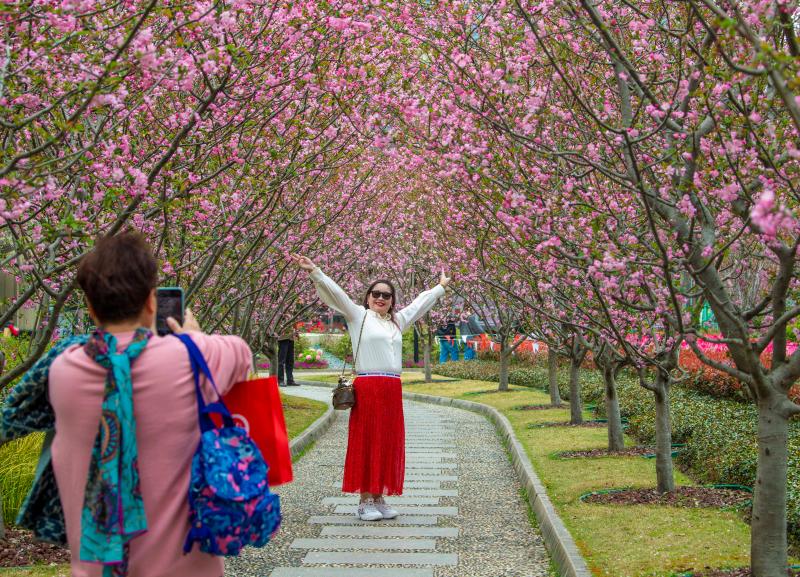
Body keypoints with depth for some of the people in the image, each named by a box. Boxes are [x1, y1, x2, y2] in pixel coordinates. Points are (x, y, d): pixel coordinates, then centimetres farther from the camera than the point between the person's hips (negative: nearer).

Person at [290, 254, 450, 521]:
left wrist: (441, 286, 46)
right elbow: (334, 292, -5)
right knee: (366, 442, -3)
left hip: (393, 390, 6)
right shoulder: (358, 315, 5)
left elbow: (419, 303, 34)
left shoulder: (397, 320, 20)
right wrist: (315, 272, -16)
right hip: (367, 387, -6)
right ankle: (364, 502, 1)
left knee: (388, 444, 7)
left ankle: (379, 499, 14)